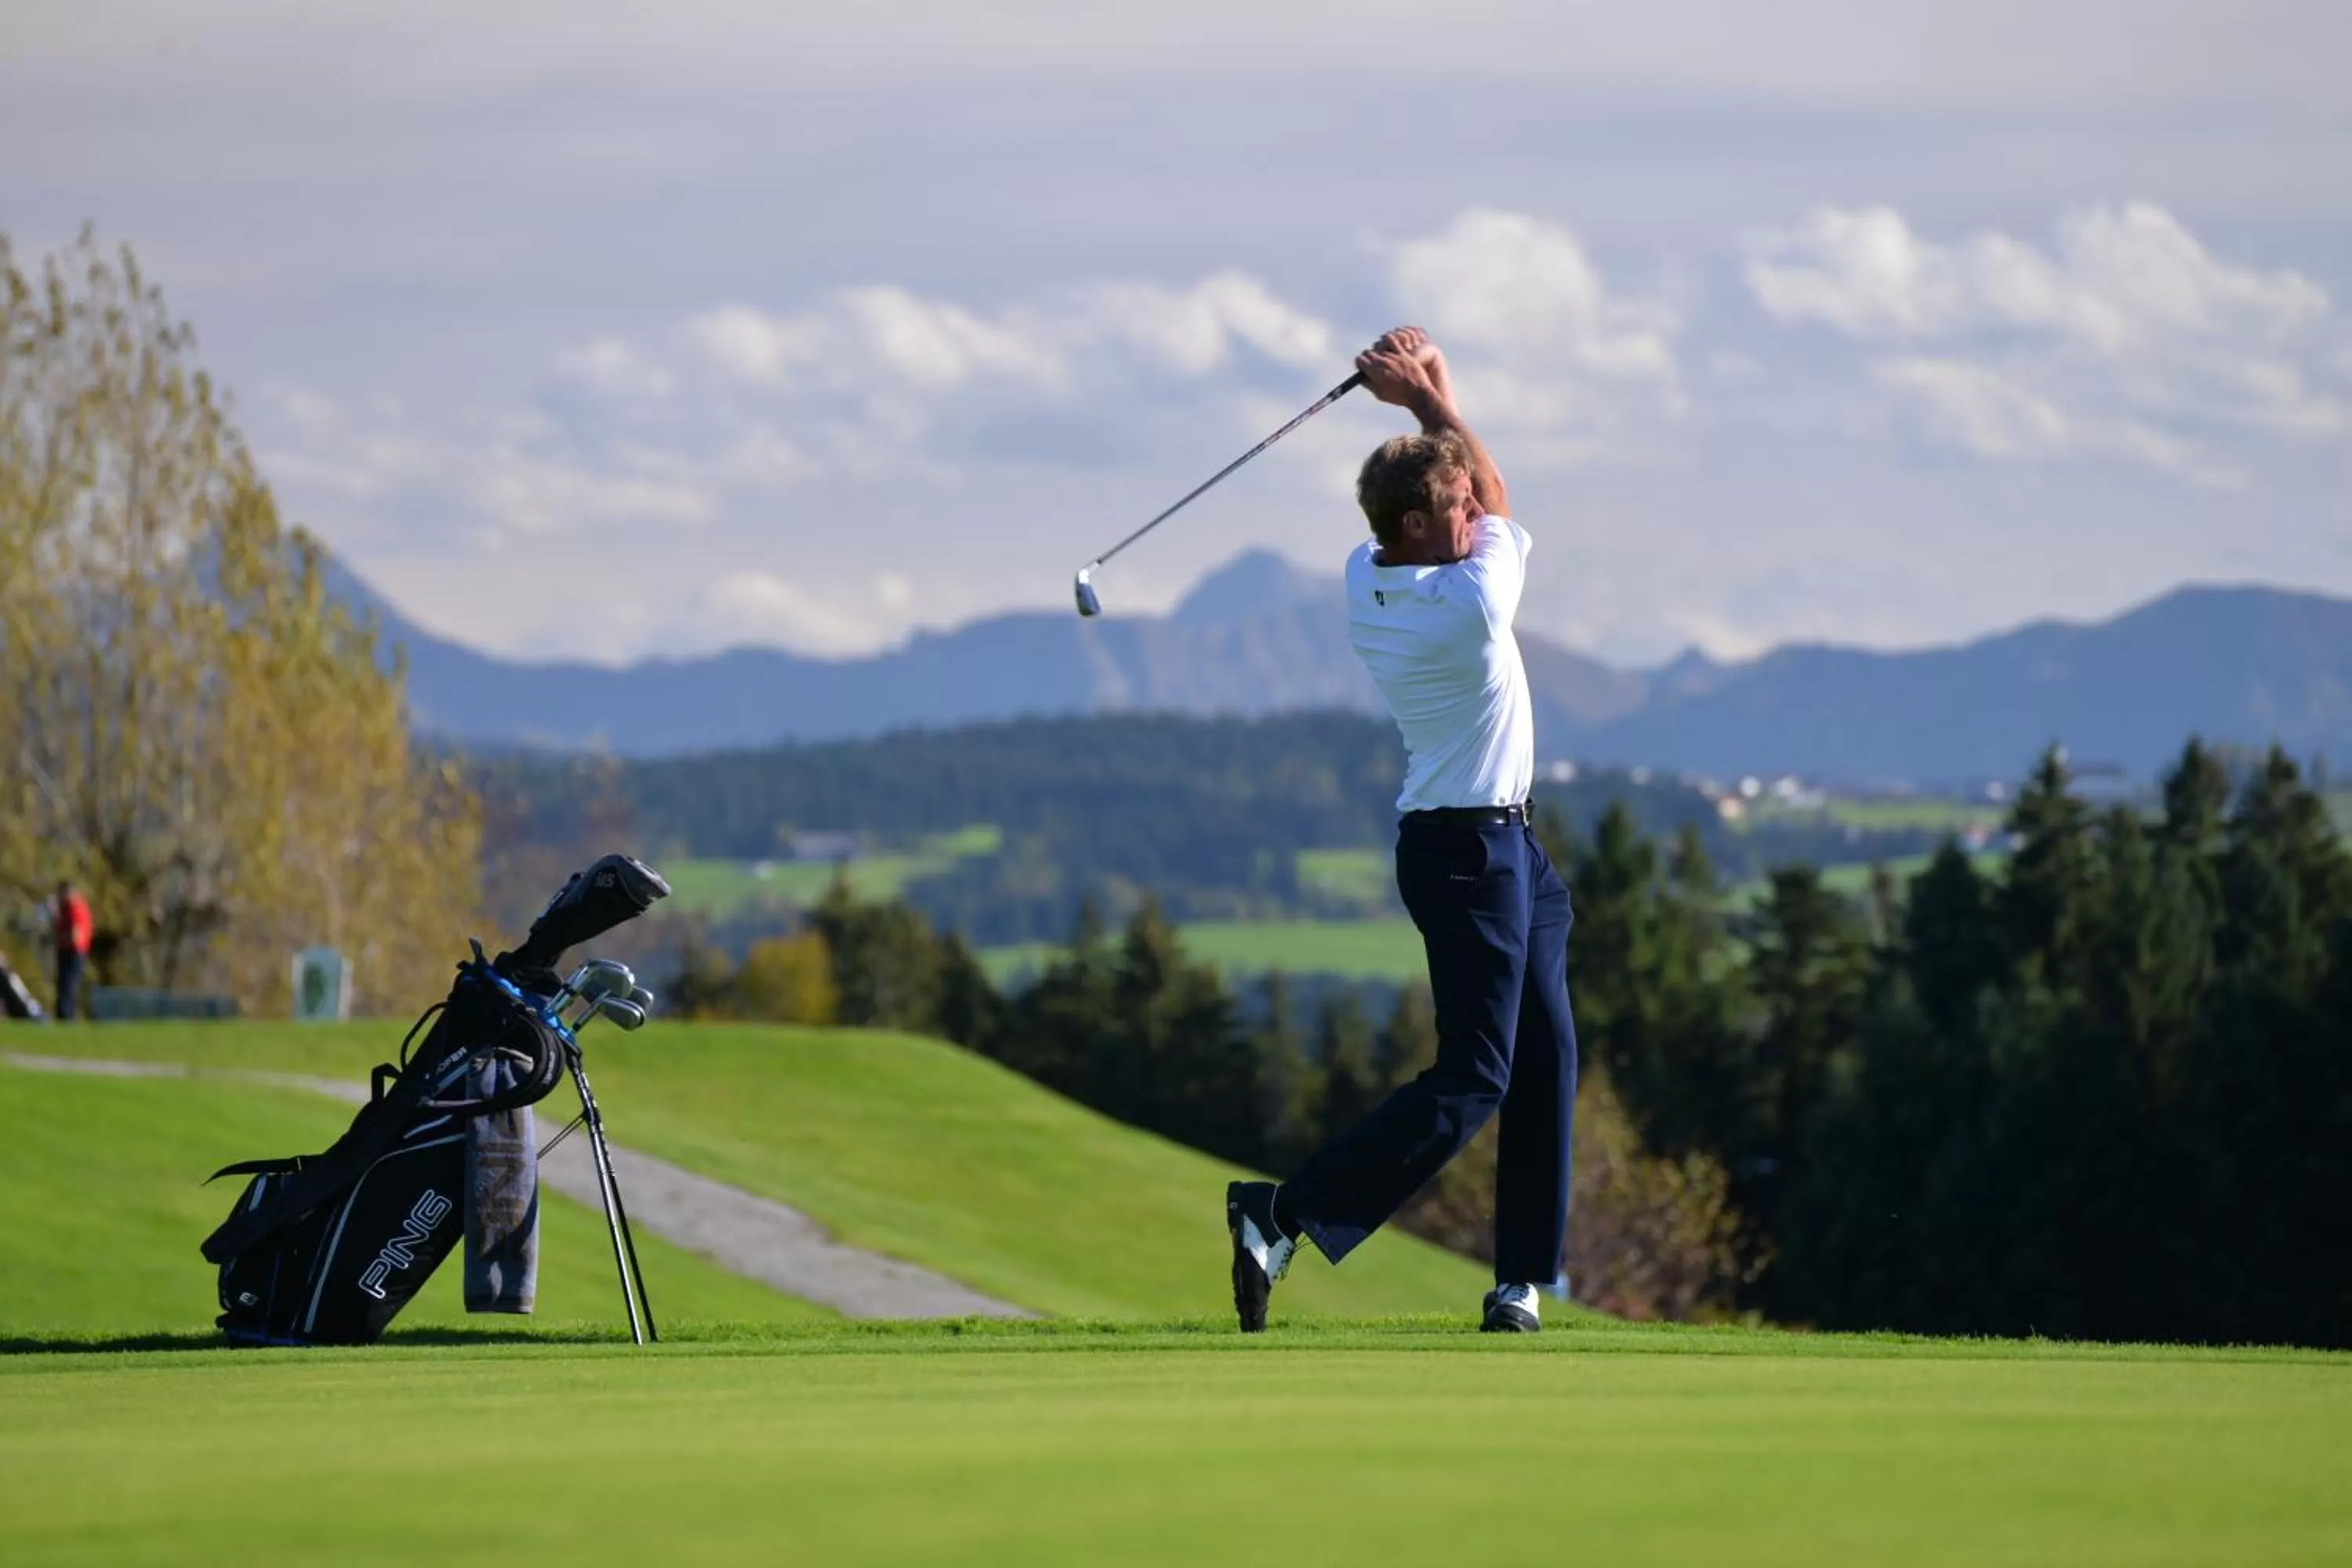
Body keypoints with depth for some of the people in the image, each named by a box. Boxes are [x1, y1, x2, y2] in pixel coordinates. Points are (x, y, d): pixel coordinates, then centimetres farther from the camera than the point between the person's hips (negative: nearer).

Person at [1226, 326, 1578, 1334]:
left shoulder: (1367, 578, 0)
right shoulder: (1471, 604, -23)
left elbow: (1474, 496, 17)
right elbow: (1502, 503, -2)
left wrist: (1426, 391, 3)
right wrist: (1429, 400, 3)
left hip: (1505, 844, 9)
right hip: (1470, 851, -9)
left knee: (1545, 1058, 8)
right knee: (1473, 1078, -10)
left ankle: (1522, 1281, 7)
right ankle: (1286, 1213, -16)